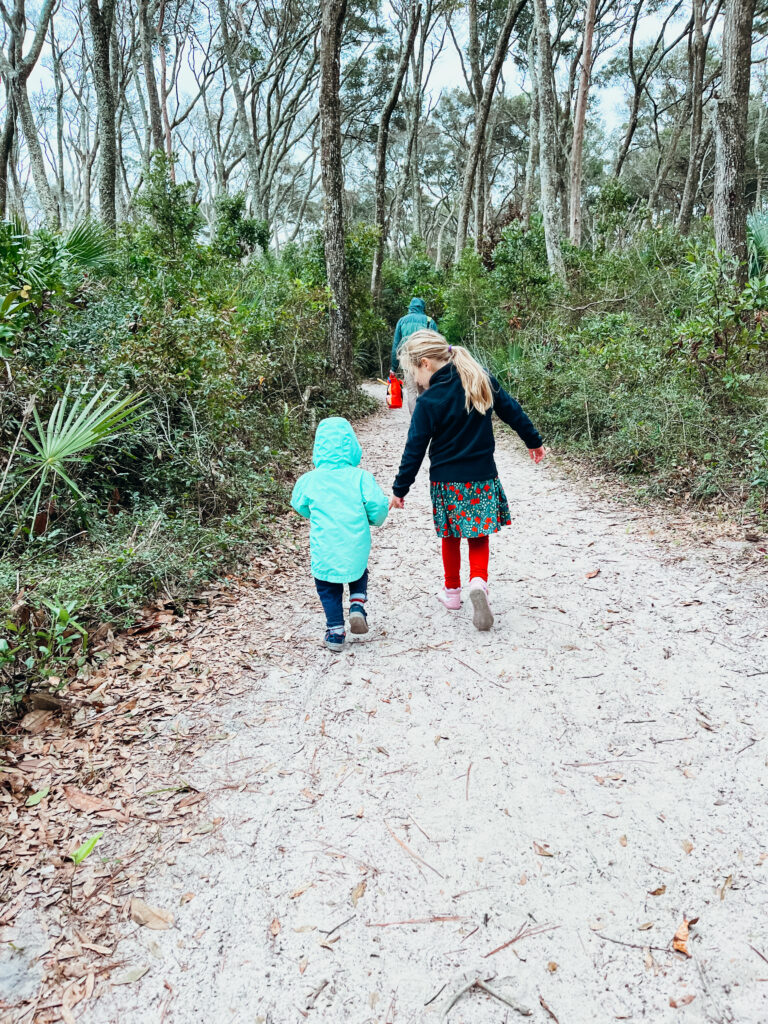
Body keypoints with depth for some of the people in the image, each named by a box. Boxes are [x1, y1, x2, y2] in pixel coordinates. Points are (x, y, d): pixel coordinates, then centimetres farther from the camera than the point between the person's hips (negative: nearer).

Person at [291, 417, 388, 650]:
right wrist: (374, 520, 10)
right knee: (359, 574, 30)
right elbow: (378, 505, -12)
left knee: (328, 589, 17)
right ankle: (357, 605, 10)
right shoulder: (361, 477, -9)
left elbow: (301, 508, 9)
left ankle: (335, 632, 17)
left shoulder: (308, 480, -6)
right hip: (356, 549, 1)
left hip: (324, 550, 0)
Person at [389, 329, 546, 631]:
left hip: (446, 482, -3)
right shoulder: (483, 381, -1)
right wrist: (534, 441, 24)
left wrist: (400, 489, -3)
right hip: (483, 477, 3)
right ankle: (478, 581, -14)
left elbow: (415, 450, -12)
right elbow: (512, 411, 9)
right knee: (479, 536, 11)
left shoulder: (428, 401, -15)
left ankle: (452, 590, 29)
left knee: (451, 537, 17)